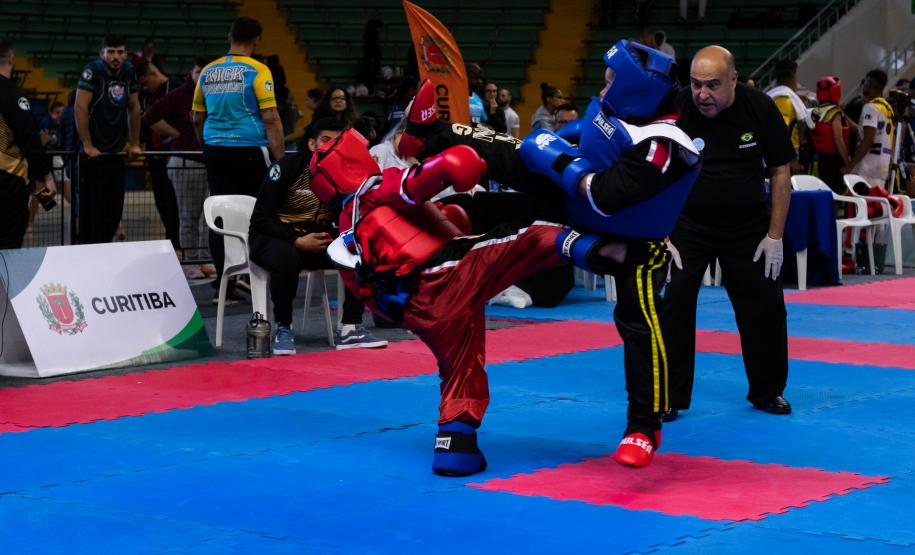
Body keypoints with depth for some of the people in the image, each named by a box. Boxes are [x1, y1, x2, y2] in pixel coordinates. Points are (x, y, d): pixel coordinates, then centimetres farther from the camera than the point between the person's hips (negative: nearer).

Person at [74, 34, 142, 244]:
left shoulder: (128, 71, 7)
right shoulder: (93, 70, -11)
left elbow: (134, 108, 16)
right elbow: (80, 107, -16)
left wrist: (135, 144, 15)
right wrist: (87, 145, -17)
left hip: (116, 152, 6)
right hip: (94, 153, -6)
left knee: (114, 209, 7)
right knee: (92, 209, -4)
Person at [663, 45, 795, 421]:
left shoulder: (759, 109, -15)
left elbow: (780, 172, -6)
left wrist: (775, 236, -7)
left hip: (748, 225, 2)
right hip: (687, 224, -1)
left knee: (764, 307, 9)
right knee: (673, 305, -11)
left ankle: (768, 392, 28)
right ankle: (669, 397, 1)